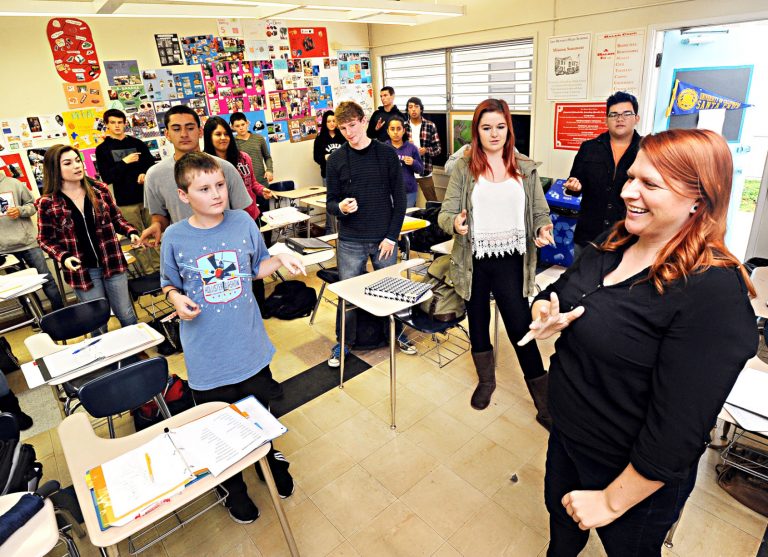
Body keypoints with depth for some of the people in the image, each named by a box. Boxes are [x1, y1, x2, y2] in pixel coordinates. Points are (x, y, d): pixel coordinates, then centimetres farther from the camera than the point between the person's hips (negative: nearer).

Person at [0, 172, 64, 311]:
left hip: (28, 242, -2)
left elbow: (32, 205, 5)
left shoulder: (13, 183, 2)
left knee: (45, 278, 3)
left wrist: (20, 210, -14)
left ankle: (60, 311, 14)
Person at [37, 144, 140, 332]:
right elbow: (46, 239, 0)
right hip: (82, 271, -1)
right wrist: (63, 257, -18)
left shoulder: (99, 189, -1)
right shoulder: (47, 203, -7)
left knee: (127, 315, 11)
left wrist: (131, 232, -8)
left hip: (112, 263, 2)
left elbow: (116, 217, 10)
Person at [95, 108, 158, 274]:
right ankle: (149, 272, 4)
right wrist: (124, 162, -12)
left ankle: (159, 267, 13)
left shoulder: (138, 144, 12)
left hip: (147, 197, 2)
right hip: (125, 202, -2)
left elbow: (152, 165, 13)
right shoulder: (102, 149, 7)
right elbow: (106, 177, -2)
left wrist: (145, 174, -8)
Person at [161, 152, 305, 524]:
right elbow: (169, 284, 3)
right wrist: (176, 299, -18)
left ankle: (269, 458, 54)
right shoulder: (175, 237, -10)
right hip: (207, 357, -1)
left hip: (251, 347, 1)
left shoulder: (244, 222, -7)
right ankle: (233, 486, 46)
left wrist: (280, 260, -13)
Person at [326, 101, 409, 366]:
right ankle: (343, 342, 26)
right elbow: (330, 202, 3)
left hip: (384, 238, 0)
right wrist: (340, 207, -21)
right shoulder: (336, 160, 1)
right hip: (350, 241, 0)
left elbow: (400, 198, 0)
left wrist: (392, 236, -6)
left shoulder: (387, 153, 0)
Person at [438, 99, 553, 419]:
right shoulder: (464, 168, 0)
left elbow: (540, 213, 7)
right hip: (474, 261, 1)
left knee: (520, 329, 2)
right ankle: (486, 380, 41)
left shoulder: (526, 168, 4)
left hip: (511, 261, 0)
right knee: (478, 322, 16)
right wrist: (455, 222, -27)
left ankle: (544, 403, 19)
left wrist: (542, 230, -16)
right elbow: (445, 214, -4)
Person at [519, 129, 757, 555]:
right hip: (566, 437, 7)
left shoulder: (712, 292, -28)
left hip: (634, 475, -6)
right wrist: (546, 314, -17)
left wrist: (613, 501, -18)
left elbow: (677, 431, -26)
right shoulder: (612, 245, -5)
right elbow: (552, 294, 6)